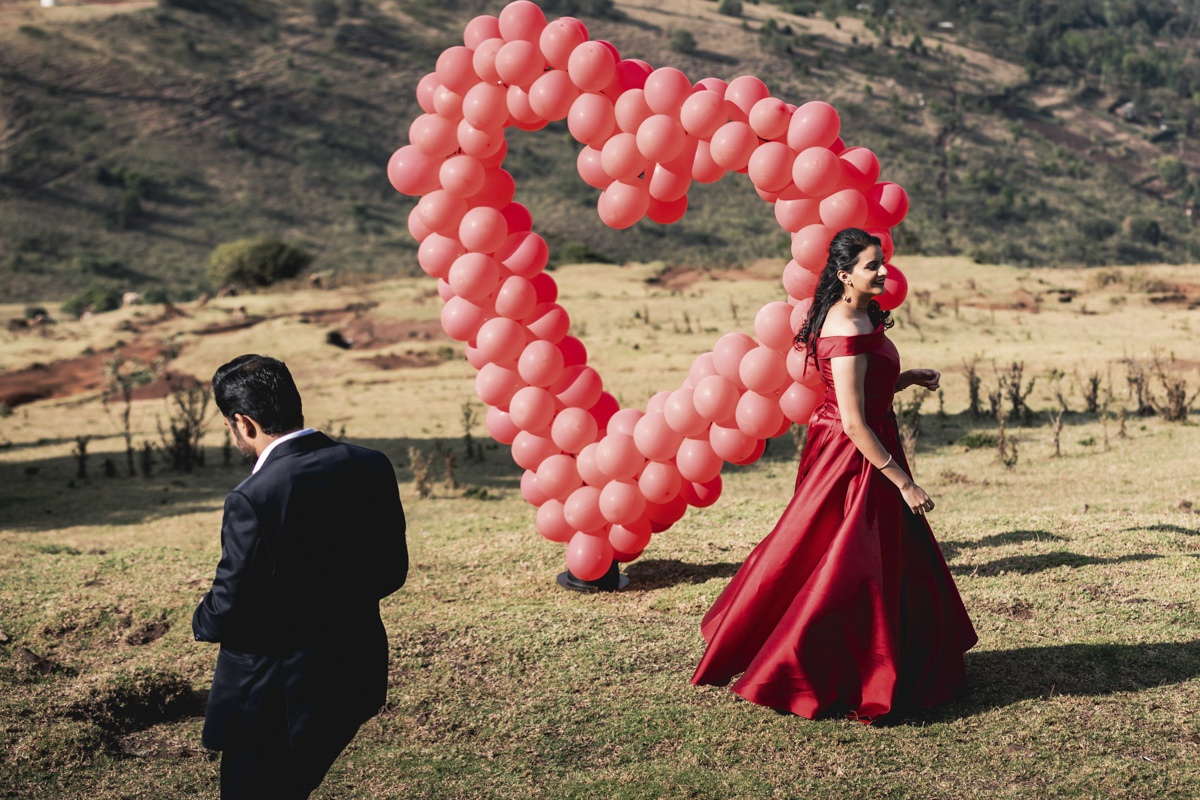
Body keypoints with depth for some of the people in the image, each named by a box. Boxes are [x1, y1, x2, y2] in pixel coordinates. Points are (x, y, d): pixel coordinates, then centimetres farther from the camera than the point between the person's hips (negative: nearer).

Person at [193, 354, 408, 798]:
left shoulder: (253, 499, -24)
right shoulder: (372, 467, -5)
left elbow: (228, 612, -17)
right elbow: (392, 573, 4)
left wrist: (202, 620, 5)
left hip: (277, 699, -6)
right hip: (357, 680, 7)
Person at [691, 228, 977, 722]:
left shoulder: (856, 318, 8)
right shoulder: (850, 333, -24)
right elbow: (855, 423, -25)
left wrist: (909, 378, 4)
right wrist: (903, 482, -22)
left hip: (843, 454, 10)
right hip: (856, 460, -10)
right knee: (849, 569, 0)